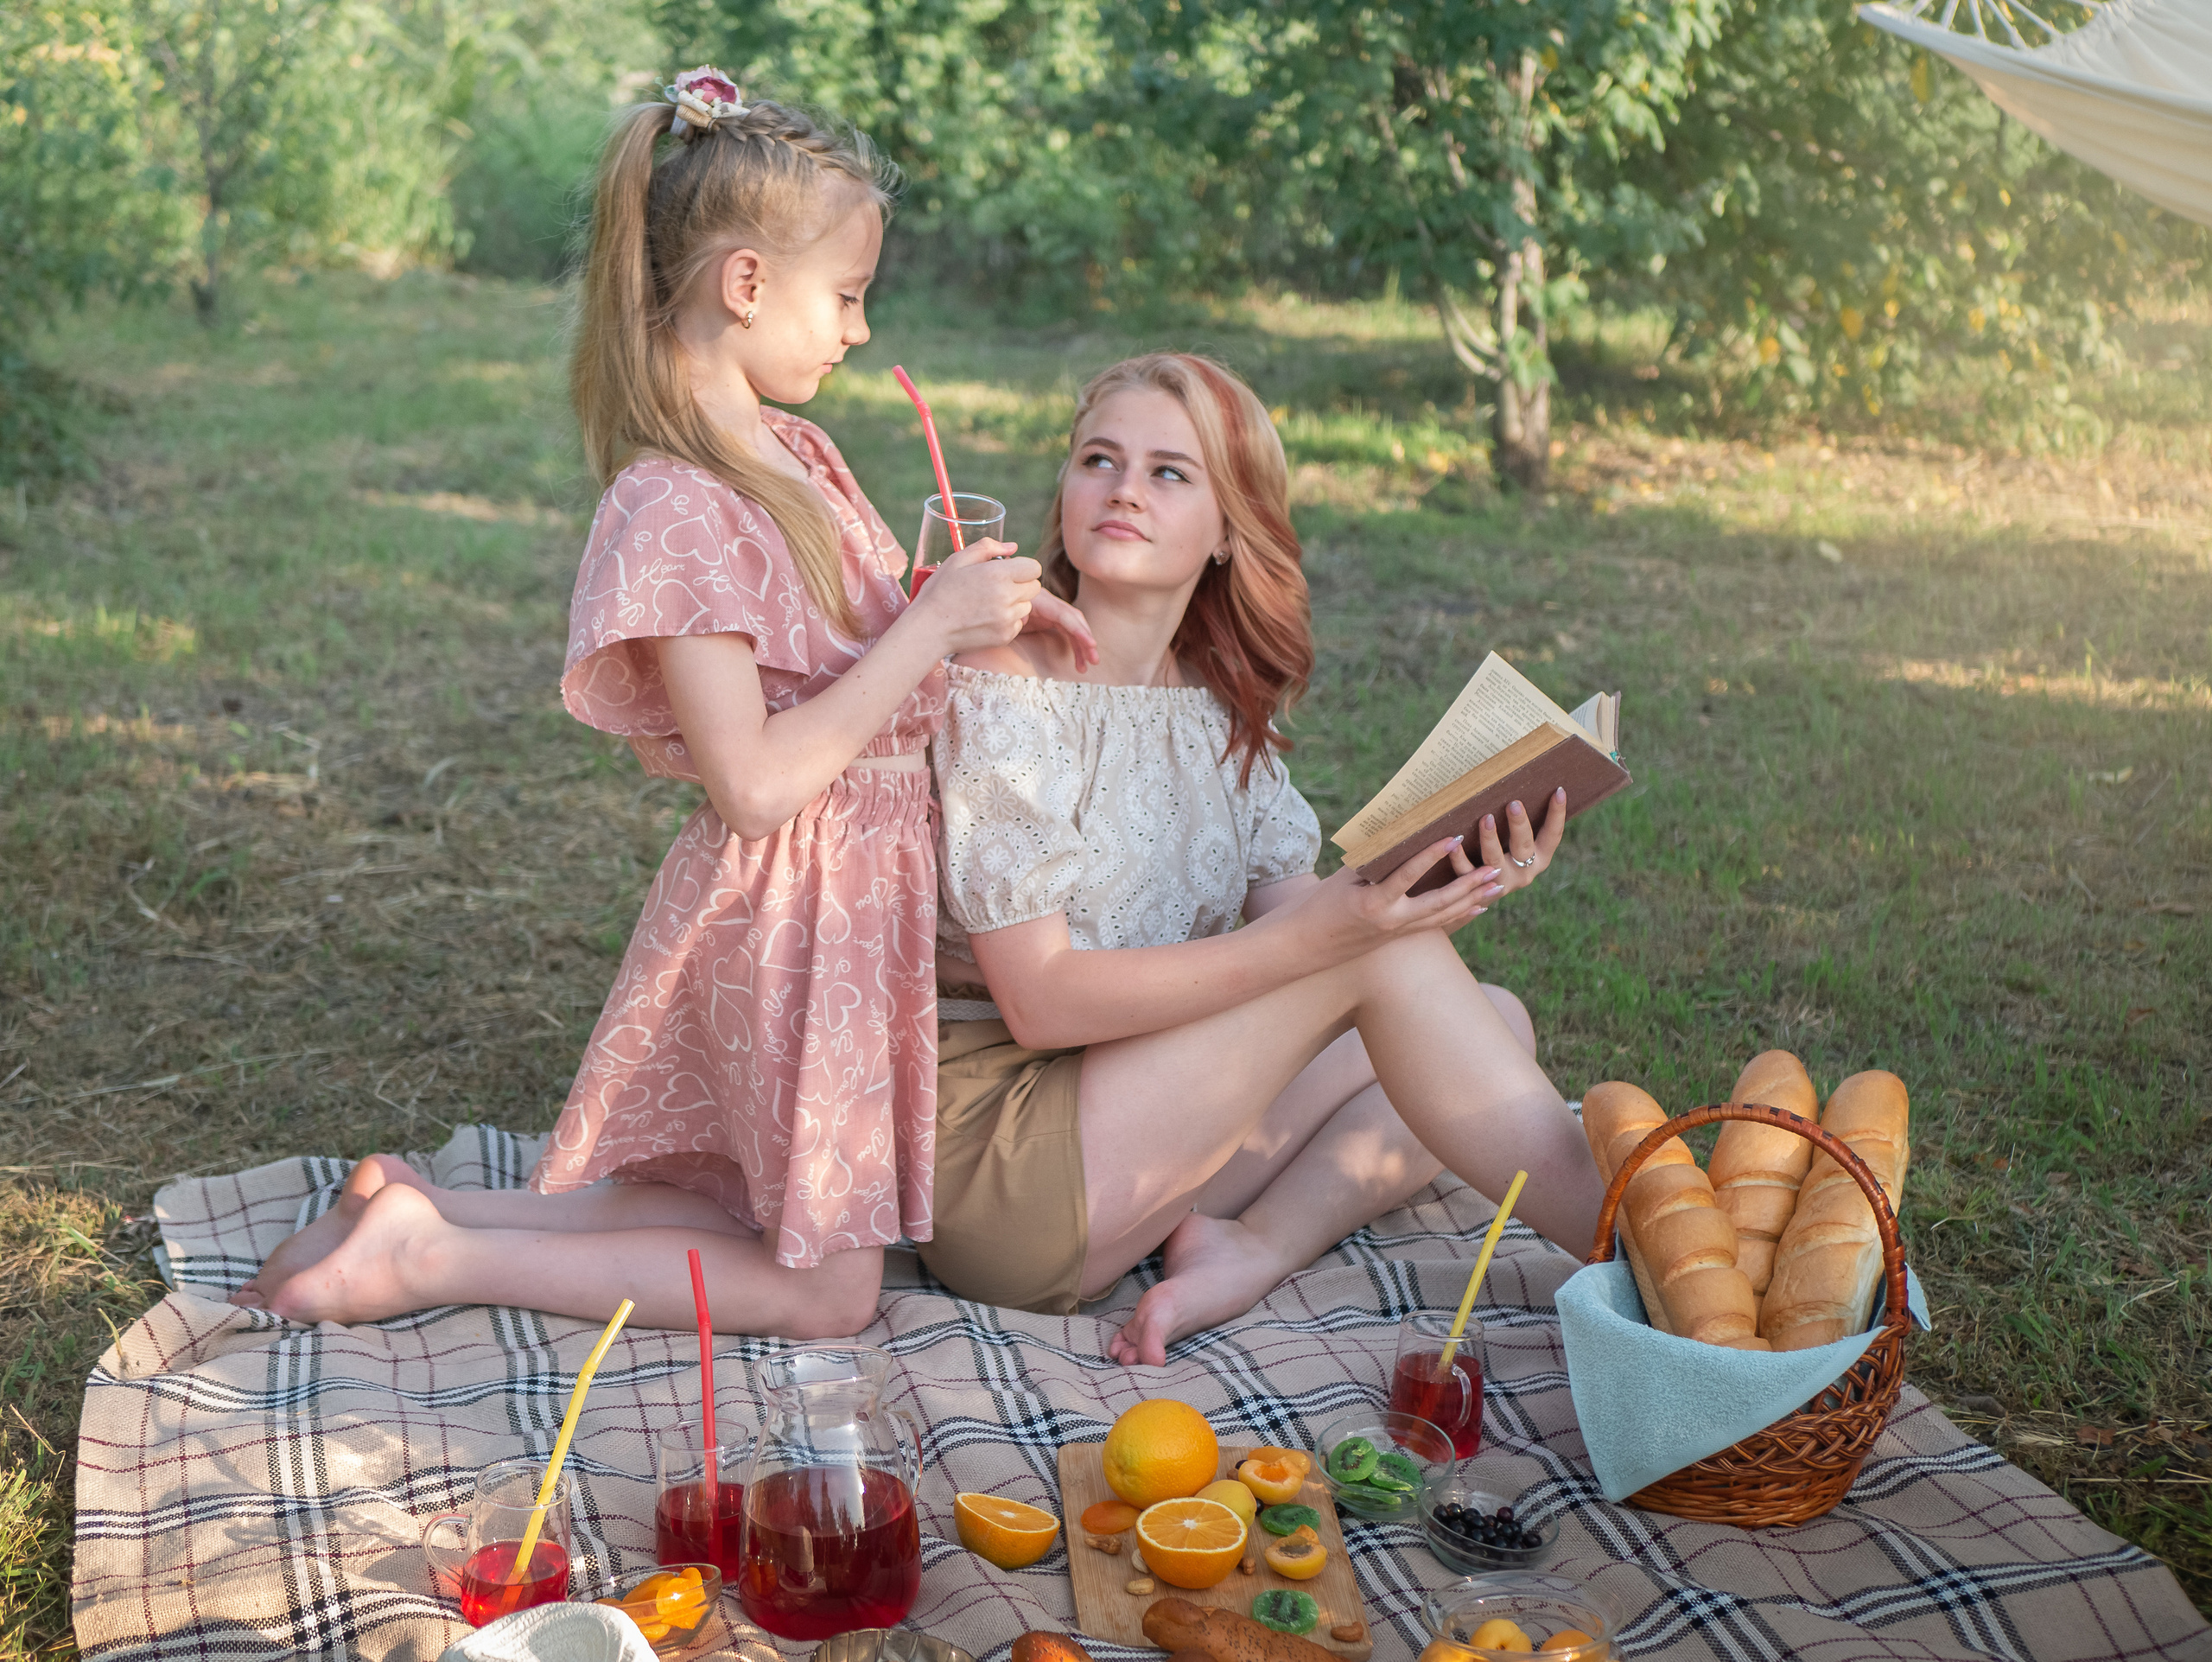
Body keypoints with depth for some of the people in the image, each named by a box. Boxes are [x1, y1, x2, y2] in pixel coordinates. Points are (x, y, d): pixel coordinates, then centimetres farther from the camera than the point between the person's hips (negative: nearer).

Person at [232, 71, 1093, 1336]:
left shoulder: (791, 451, 6)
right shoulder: (674, 508, -22)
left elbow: (855, 649, 18)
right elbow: (756, 782, -26)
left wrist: (986, 613, -1)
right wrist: (933, 627, -23)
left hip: (862, 883, 9)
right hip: (789, 906, -9)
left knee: (753, 1206, 19)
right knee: (823, 1290, 2)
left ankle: (422, 1207, 16)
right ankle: (428, 1257, 2)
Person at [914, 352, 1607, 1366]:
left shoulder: (1222, 700, 8)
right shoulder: (1000, 691, -14)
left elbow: (1293, 915, 1)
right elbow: (1041, 1000, -20)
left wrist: (1447, 891, -19)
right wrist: (1316, 934, -27)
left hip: (1139, 1120, 8)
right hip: (993, 1165, -8)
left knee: (1492, 1021, 2)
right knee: (1381, 953, -18)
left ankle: (1248, 1251, -16)